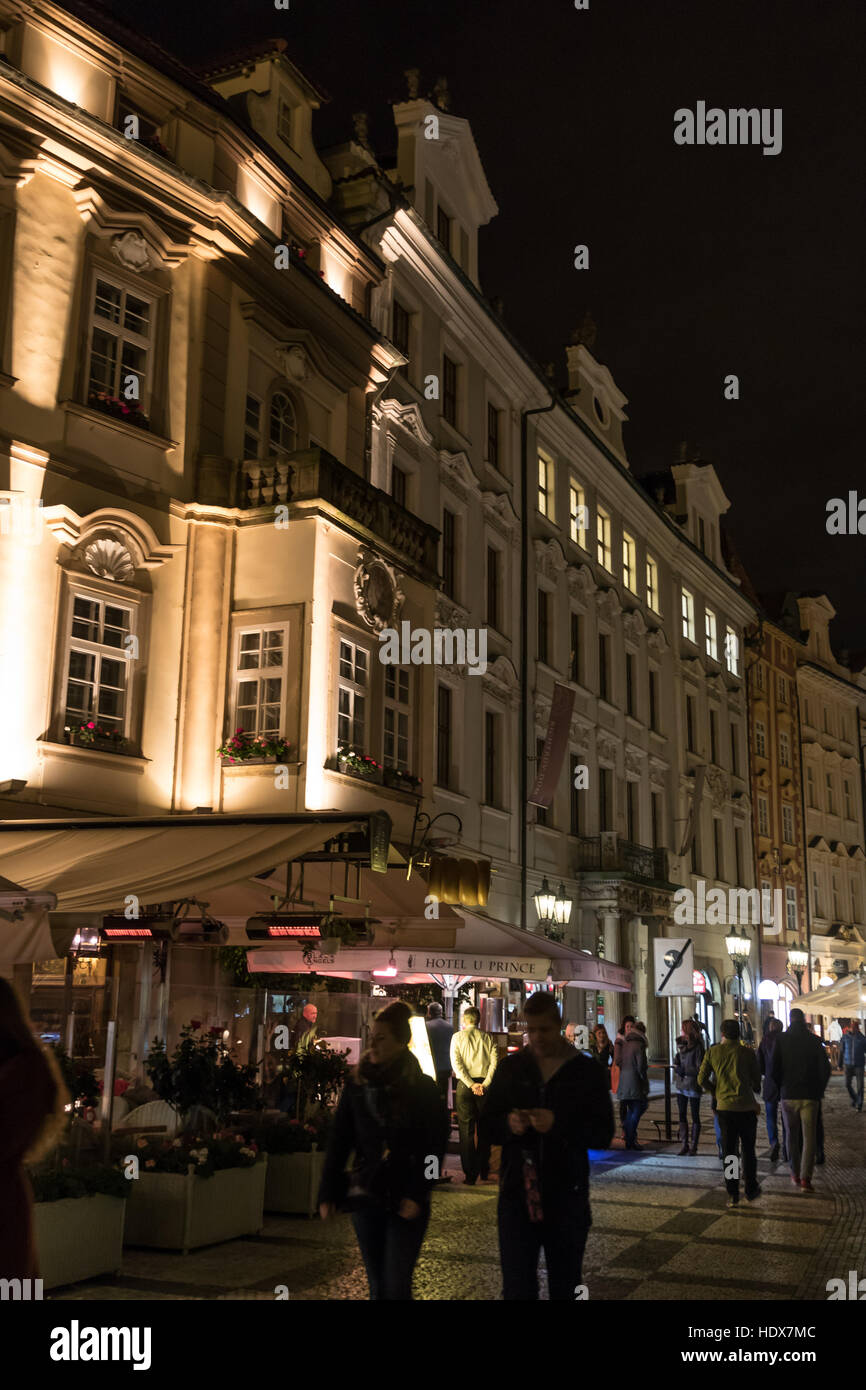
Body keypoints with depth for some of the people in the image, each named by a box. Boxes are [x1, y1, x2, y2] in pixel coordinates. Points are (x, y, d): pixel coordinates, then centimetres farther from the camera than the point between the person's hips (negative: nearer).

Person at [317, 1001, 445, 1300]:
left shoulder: (423, 1088, -4)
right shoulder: (357, 1083, 4)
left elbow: (434, 1148, -6)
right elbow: (338, 1142, 6)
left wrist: (417, 1195, -15)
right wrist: (327, 1194, 1)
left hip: (406, 1201, -3)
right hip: (366, 1196, 3)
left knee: (397, 1286, -7)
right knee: (377, 1286, 9)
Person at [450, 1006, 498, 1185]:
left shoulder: (457, 1037, 2)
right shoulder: (488, 1038, 6)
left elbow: (456, 1063, -8)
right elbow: (495, 1062, -6)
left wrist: (471, 1084, -12)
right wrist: (485, 1084, -10)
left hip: (465, 1085, -2)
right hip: (484, 1084, 2)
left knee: (466, 1130, 3)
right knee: (484, 1129, 13)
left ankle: (470, 1175, 1)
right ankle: (484, 1172, 20)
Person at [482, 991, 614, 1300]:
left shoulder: (585, 1070, 1)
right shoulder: (510, 1068, 6)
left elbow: (603, 1134, -4)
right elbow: (489, 1125, 8)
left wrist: (558, 1124, -19)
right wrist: (509, 1124, -14)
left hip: (567, 1198, 0)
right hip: (517, 1193, 1)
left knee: (564, 1288, 12)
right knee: (517, 1288, -2)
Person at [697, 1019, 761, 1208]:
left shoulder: (713, 1051, 1)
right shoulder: (747, 1052, -3)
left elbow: (702, 1079, 0)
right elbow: (757, 1082, 3)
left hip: (724, 1107, 1)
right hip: (746, 1106, -1)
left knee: (729, 1152, 8)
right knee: (748, 1150, 14)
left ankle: (733, 1195, 6)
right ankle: (751, 1191, 20)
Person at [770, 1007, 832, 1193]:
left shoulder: (781, 1040, -2)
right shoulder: (814, 1040, -2)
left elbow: (774, 1068, -6)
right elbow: (825, 1068, -1)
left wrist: (780, 1088, 9)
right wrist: (819, 1090, 11)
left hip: (788, 1095, 1)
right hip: (810, 1096, -1)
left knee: (792, 1135, 15)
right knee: (809, 1136, 1)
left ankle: (795, 1174, 20)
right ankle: (805, 1178, -9)